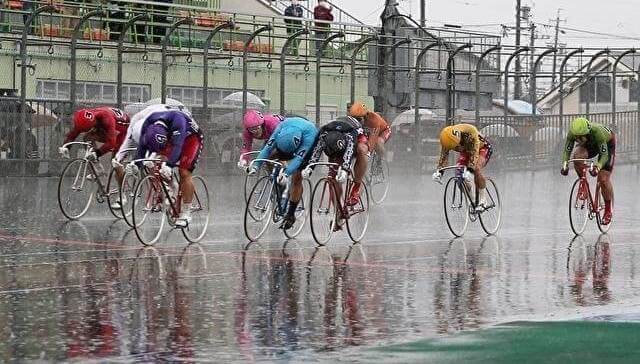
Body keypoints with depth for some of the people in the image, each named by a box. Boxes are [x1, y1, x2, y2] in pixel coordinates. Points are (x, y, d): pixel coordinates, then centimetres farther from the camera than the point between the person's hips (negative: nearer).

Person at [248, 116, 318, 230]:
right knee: (270, 155, -16)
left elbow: (299, 157, -47)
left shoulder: (309, 133, -42)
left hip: (309, 150, -5)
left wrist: (286, 173, -58)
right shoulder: (283, 126, -32)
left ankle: (291, 215, -5)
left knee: (296, 177, -14)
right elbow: (268, 147, -34)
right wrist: (256, 165, -43)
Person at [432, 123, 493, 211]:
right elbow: (443, 157, -19)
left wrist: (469, 170, -54)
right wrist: (438, 172, -35)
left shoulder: (470, 132, -41)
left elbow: (474, 153, -43)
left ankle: (483, 201, -23)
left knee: (476, 169, -31)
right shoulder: (447, 139, -25)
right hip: (466, 151, 5)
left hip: (483, 148, -5)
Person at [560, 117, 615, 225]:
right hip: (589, 144, 4)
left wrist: (598, 167, -59)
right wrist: (565, 165, -44)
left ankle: (609, 210, 7)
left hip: (607, 143, -4)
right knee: (577, 156, -30)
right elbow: (567, 150, -25)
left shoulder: (597, 132, -43)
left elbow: (604, 155, -41)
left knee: (603, 179, -12)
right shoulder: (572, 133, -31)